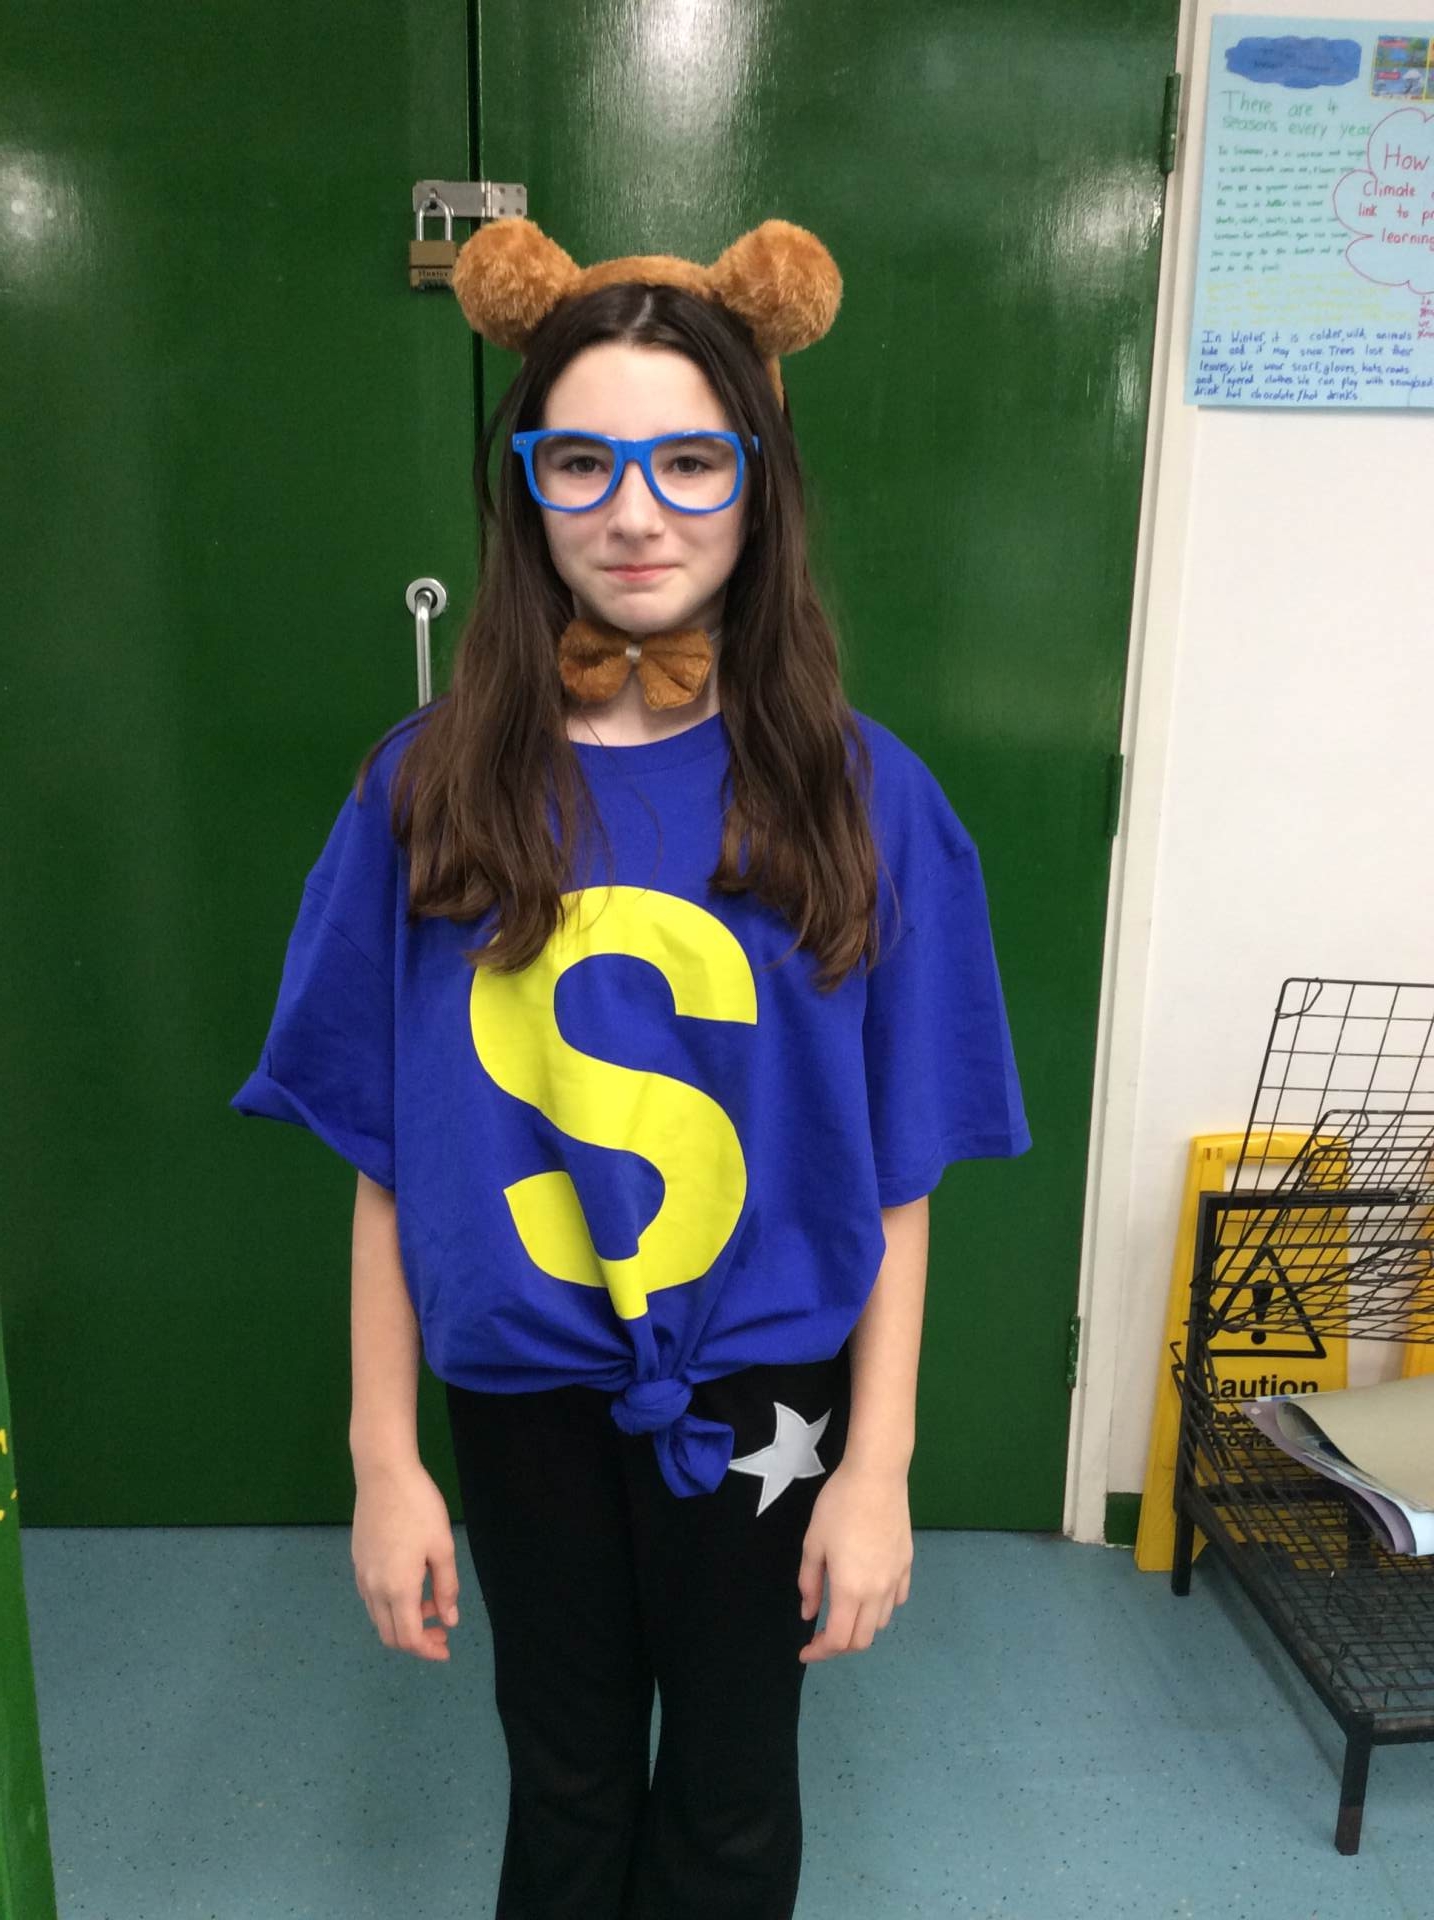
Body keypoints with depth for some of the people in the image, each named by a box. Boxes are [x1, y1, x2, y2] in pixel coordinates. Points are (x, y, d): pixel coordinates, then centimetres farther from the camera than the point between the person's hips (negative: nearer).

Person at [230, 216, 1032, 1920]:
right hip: (523, 1391, 1)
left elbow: (894, 1173, -8)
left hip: (764, 1390, 0)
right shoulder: (433, 786, -10)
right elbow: (388, 1158, -6)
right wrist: (384, 1458, -3)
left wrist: (878, 1464, -6)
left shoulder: (858, 794, -12)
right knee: (563, 1780, 25)